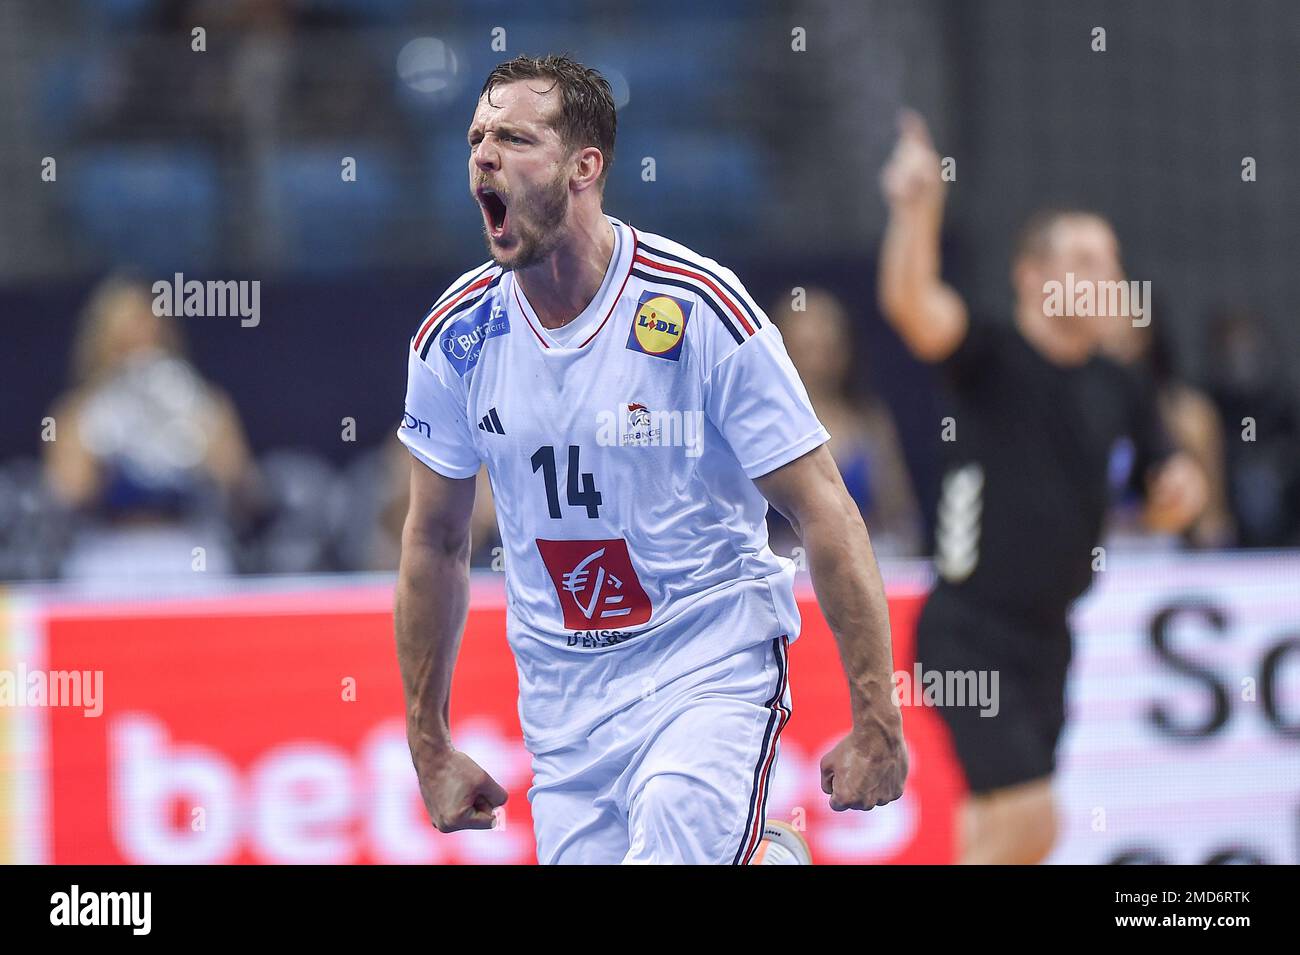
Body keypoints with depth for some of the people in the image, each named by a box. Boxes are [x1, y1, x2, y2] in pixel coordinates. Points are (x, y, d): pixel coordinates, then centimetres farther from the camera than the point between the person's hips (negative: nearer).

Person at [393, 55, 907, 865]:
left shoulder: (703, 313, -13)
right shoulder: (457, 336, -1)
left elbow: (825, 514, -10)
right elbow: (435, 540, 11)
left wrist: (877, 726, -11)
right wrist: (430, 750, 13)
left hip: (711, 669, -5)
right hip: (563, 698, 5)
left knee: (675, 847, -26)